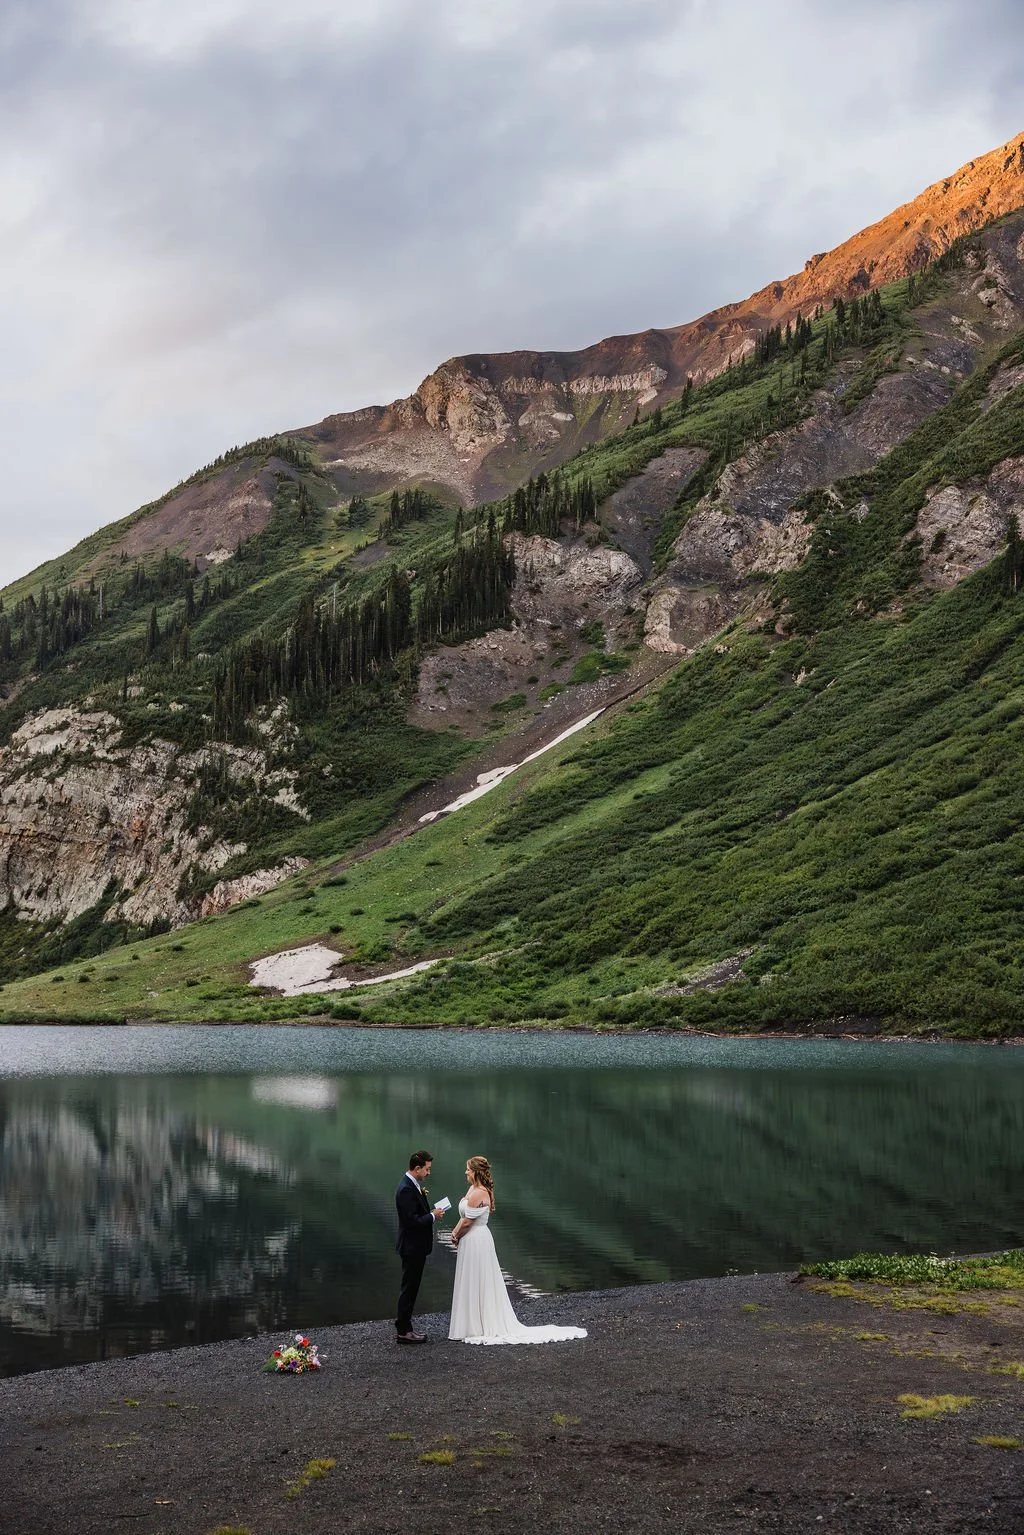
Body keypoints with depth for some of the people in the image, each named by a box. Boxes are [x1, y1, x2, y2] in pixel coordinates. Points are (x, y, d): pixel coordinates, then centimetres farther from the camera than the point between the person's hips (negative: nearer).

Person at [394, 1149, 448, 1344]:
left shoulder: (414, 1185, 10)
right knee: (409, 1288, -2)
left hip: (416, 1247, 10)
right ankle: (404, 1331, 5)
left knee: (410, 1288, 16)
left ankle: (402, 1327, 23)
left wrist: (432, 1213, 5)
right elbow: (411, 1221, -26)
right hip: (412, 1247, -10)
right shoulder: (406, 1189, -22)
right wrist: (433, 1216, -15)